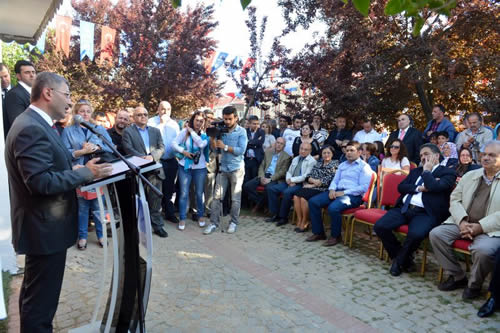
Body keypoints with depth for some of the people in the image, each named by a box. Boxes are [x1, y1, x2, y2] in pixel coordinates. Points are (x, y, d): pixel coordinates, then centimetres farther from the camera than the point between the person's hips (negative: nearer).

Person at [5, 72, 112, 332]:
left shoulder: (35, 123, 12)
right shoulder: (31, 128, -22)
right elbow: (41, 182, -27)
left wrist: (78, 171, 5)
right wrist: (86, 173, -20)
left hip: (42, 226, 11)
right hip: (45, 228, -11)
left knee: (34, 294, 25)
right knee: (41, 300, 4)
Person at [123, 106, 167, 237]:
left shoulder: (156, 131, 14)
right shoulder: (128, 131, 3)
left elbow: (162, 148, 5)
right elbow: (128, 149, -9)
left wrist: (152, 156, -14)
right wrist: (143, 158, -21)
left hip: (155, 170, 3)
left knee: (156, 199, 6)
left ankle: (157, 225, 17)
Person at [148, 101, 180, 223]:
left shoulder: (174, 124, 11)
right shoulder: (151, 122, -3)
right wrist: (161, 124, -14)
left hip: (171, 161, 4)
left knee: (169, 189, 13)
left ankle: (169, 213, 25)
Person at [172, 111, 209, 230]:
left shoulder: (205, 134, -2)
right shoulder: (185, 131, -2)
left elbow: (202, 144, -21)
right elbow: (174, 143, -2)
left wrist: (191, 131, -14)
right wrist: (184, 151, -16)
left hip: (200, 167, 0)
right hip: (185, 166, 0)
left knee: (199, 193, 11)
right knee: (184, 193, 3)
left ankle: (201, 216, 30)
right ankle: (182, 218, 16)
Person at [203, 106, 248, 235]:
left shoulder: (241, 131, -4)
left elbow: (241, 150, -14)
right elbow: (214, 147, 0)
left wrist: (225, 147, -16)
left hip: (236, 169, -3)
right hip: (223, 168, 3)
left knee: (235, 198, 6)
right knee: (217, 197, 3)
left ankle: (234, 222, 20)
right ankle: (214, 223, 10)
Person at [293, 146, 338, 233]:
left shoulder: (335, 164, 6)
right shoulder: (318, 163, 23)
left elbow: (329, 179, -7)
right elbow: (309, 176, 14)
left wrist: (313, 185, -10)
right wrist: (314, 180, -10)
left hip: (322, 189, -5)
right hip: (311, 186, 6)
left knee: (303, 198, -29)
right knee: (296, 196, -22)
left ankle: (305, 223, -12)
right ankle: (299, 221, -12)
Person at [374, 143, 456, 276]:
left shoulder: (447, 173, 8)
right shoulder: (416, 171, 25)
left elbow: (435, 187, -13)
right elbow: (401, 187, 11)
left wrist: (427, 171, 1)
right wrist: (419, 188, -4)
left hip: (425, 212, -5)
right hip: (404, 208, 5)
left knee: (415, 234, -35)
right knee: (379, 226, -17)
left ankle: (400, 261, -3)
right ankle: (402, 257, 6)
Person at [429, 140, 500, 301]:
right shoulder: (470, 176, 15)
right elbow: (455, 200, 9)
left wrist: (480, 227, -19)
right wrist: (462, 221, -9)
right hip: (463, 223, 5)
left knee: (483, 250, -33)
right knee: (436, 234, -16)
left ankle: (474, 284, -1)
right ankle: (457, 276, 2)